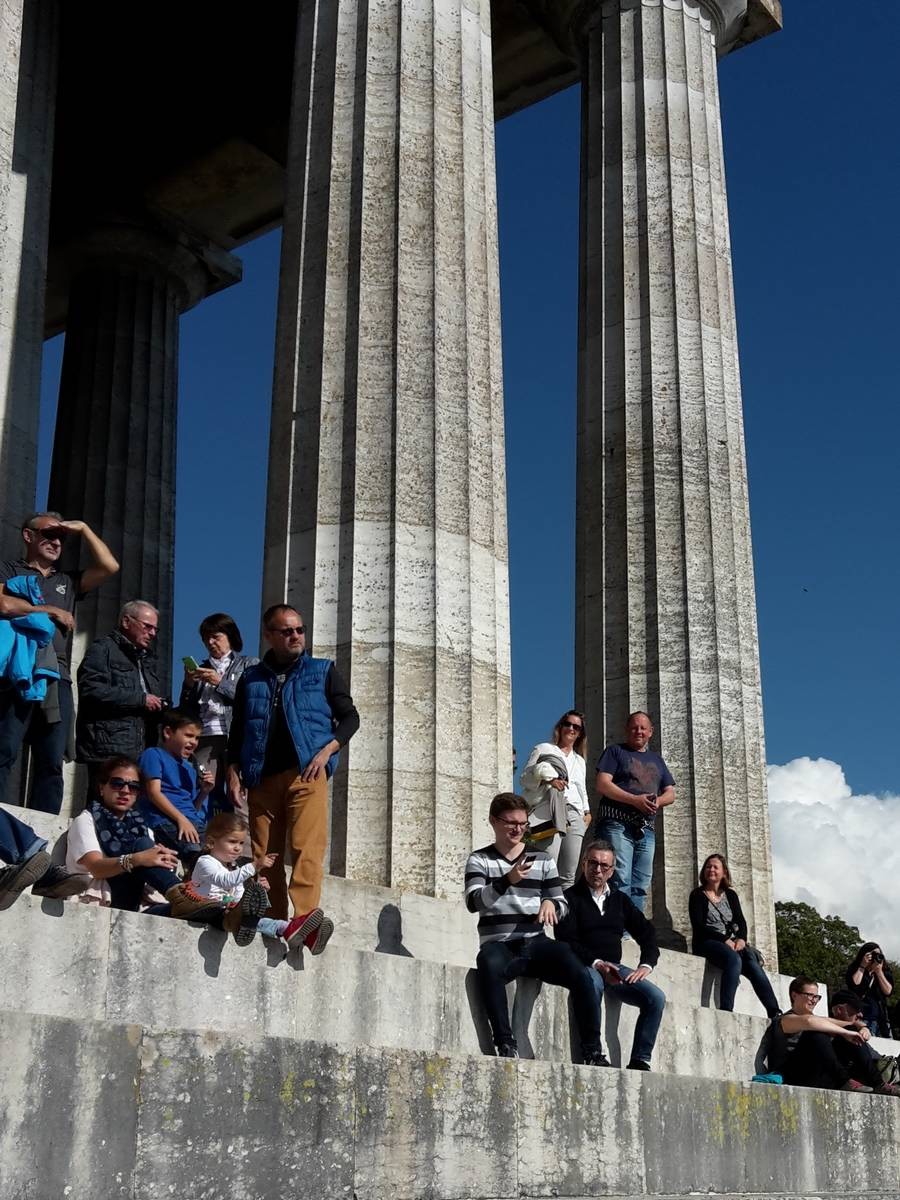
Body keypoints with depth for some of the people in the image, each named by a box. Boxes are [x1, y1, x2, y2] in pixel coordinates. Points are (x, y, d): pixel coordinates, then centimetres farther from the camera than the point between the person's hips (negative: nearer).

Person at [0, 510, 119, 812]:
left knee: (52, 765, -2)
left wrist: (83, 528, 18)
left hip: (58, 680, 5)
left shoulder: (67, 582, 27)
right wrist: (51, 611, 1)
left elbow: (109, 566, 17)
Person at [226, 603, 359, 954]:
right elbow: (237, 731, 21)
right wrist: (233, 771, 8)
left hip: (306, 774, -3)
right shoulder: (251, 678, 19)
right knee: (264, 855, 0)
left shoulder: (322, 672, 13)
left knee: (307, 847, -18)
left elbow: (350, 717, 11)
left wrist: (327, 750, -5)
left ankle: (305, 917, -27)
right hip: (261, 778, 3)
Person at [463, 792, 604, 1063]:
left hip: (535, 942, 3)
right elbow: (473, 902, -9)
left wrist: (551, 903, -9)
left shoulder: (542, 859, 16)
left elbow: (562, 903, 18)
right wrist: (507, 881, -27)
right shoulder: (479, 860, 8)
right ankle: (506, 1045, -34)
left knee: (581, 975, -25)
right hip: (498, 944, -3)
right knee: (489, 964, -39)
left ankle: (592, 1052, -16)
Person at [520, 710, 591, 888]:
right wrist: (548, 780, -12)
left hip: (574, 815, 6)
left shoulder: (579, 760, 29)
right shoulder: (543, 749, 12)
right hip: (549, 813, -6)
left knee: (568, 876, -2)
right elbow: (525, 778, 5)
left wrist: (587, 810, 17)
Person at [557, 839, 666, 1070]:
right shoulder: (571, 897, 5)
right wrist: (596, 963, -20)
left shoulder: (620, 900, 21)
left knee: (656, 998, -17)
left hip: (614, 967, 5)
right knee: (593, 984, -40)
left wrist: (646, 965, -1)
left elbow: (647, 933, 18)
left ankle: (640, 1060, -15)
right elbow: (566, 940, -7)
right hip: (585, 966, -5)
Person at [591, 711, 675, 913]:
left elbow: (670, 793, 20)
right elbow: (602, 784, -6)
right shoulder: (615, 752, 7)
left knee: (641, 886, 4)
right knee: (620, 882, -16)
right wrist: (635, 800, -16)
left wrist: (658, 801, -5)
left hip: (646, 829, 6)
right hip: (617, 825, -6)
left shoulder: (656, 760, 24)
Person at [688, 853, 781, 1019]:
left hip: (731, 942, 4)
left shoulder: (730, 895, 19)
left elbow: (741, 922, 8)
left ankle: (774, 1012, -32)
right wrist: (724, 940, -18)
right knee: (734, 959, -36)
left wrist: (741, 938, -14)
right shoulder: (698, 895, 5)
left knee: (752, 959, -27)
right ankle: (726, 1010, -45)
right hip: (706, 943, -4)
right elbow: (698, 926, -7)